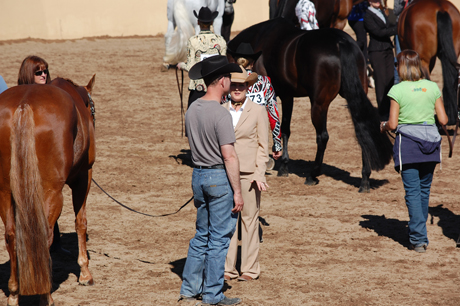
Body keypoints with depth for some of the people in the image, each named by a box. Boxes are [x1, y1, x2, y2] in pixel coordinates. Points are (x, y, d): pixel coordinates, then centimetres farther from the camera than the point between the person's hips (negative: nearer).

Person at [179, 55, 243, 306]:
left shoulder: (192, 110, 5)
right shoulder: (220, 115, -19)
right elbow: (229, 156, -20)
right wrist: (237, 192, -16)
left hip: (198, 175, 8)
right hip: (219, 176, -8)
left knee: (201, 235, 17)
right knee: (219, 238, 1)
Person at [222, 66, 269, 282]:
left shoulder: (258, 112, 1)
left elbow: (263, 146, 1)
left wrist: (259, 174, -8)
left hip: (249, 173, -2)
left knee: (249, 219, 1)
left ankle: (250, 269, 8)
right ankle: (228, 268, 10)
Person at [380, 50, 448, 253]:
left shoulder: (398, 90, -9)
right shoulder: (432, 87, 1)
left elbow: (393, 124, -10)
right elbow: (443, 120, 1)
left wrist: (383, 126, 12)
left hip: (407, 142, -3)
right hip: (430, 142, 3)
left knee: (413, 191, -1)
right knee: (424, 190, 18)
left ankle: (418, 238, -8)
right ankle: (419, 231, 29)